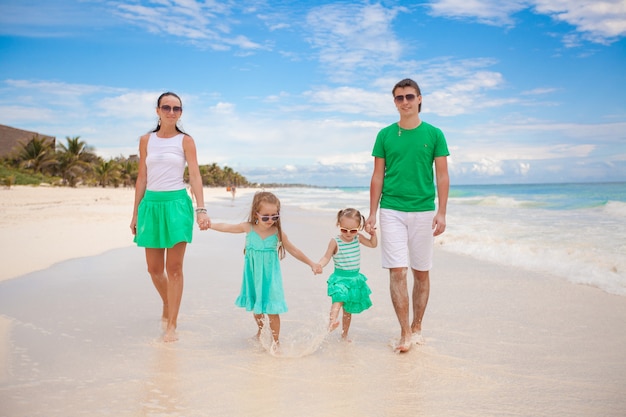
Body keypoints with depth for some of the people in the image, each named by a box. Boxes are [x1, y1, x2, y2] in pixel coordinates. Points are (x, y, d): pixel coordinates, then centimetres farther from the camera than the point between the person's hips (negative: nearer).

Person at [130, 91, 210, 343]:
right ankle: (167, 305, 36)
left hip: (177, 202, -3)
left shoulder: (185, 141, 3)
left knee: (174, 268, -3)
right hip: (151, 203, 3)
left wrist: (201, 209, -19)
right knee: (154, 269, 8)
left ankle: (171, 325, 5)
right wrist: (135, 213, 9)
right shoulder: (146, 140, 10)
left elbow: (195, 175, -6)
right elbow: (141, 178, 11)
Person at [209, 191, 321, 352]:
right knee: (256, 308, 17)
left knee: (272, 310, -4)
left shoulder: (277, 233, -12)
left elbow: (294, 251, -1)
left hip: (270, 277, -2)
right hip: (253, 277, 2)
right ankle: (260, 329, 44)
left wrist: (312, 264, -1)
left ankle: (275, 341, 13)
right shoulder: (248, 228, -9)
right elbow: (226, 227, 6)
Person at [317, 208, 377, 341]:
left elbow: (373, 244, 17)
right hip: (340, 277, -4)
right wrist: (319, 265, -25)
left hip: (355, 278, 5)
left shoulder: (358, 238, 1)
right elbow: (327, 257, -6)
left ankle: (344, 335, 25)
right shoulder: (335, 241, -11)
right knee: (338, 299, -33)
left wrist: (373, 234, -1)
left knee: (348, 309, 12)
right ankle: (332, 321, -53)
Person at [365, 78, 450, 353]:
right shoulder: (385, 135, 6)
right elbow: (378, 176, 7)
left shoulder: (434, 134, 3)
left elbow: (442, 175, 2)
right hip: (392, 211, 0)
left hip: (423, 211, 0)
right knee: (397, 271, -6)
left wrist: (441, 212, -6)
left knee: (421, 273, 8)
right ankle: (405, 333, 1)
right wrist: (372, 213, 2)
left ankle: (417, 328, 22)